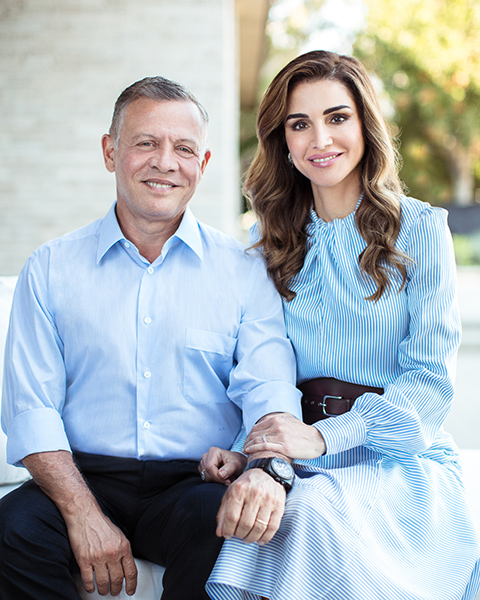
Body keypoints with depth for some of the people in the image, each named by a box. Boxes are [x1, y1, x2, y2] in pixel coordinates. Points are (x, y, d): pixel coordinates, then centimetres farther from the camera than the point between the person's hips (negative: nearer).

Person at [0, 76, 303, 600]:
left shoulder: (243, 272, 7)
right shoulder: (50, 270, 8)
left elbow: (268, 387, -4)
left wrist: (269, 469, -28)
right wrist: (83, 513, -16)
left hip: (197, 483, 0)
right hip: (86, 476, 1)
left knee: (218, 521, -32)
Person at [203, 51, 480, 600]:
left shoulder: (419, 229, 0)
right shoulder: (272, 240, 12)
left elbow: (431, 377, -7)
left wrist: (324, 435, -21)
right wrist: (232, 446, -9)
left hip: (399, 459, -2)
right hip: (301, 466, 3)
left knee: (312, 511, -34)